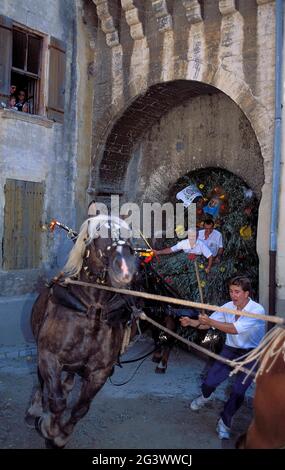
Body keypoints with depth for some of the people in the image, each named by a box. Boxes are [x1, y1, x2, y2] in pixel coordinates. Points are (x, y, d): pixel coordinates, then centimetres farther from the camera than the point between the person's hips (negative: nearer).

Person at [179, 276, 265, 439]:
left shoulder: (257, 310, -23)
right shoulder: (228, 306, -7)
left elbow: (235, 329, -33)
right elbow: (207, 323, -3)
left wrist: (211, 322, -36)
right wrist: (191, 322, -22)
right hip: (230, 351, 4)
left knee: (238, 392, -13)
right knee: (209, 382, -1)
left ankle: (225, 422, 14)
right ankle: (206, 396, 37)